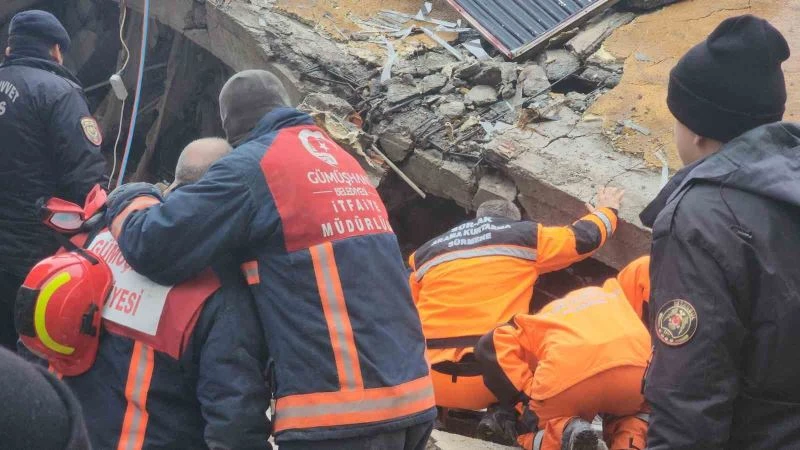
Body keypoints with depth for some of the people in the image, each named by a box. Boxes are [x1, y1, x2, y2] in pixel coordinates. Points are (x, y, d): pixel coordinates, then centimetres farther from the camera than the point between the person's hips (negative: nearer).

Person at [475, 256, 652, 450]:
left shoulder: (540, 321, 34)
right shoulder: (612, 291, 38)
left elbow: (492, 346, 18)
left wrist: (529, 396, 16)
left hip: (565, 379, -1)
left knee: (536, 433, 29)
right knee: (633, 411, 36)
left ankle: (566, 433, -5)